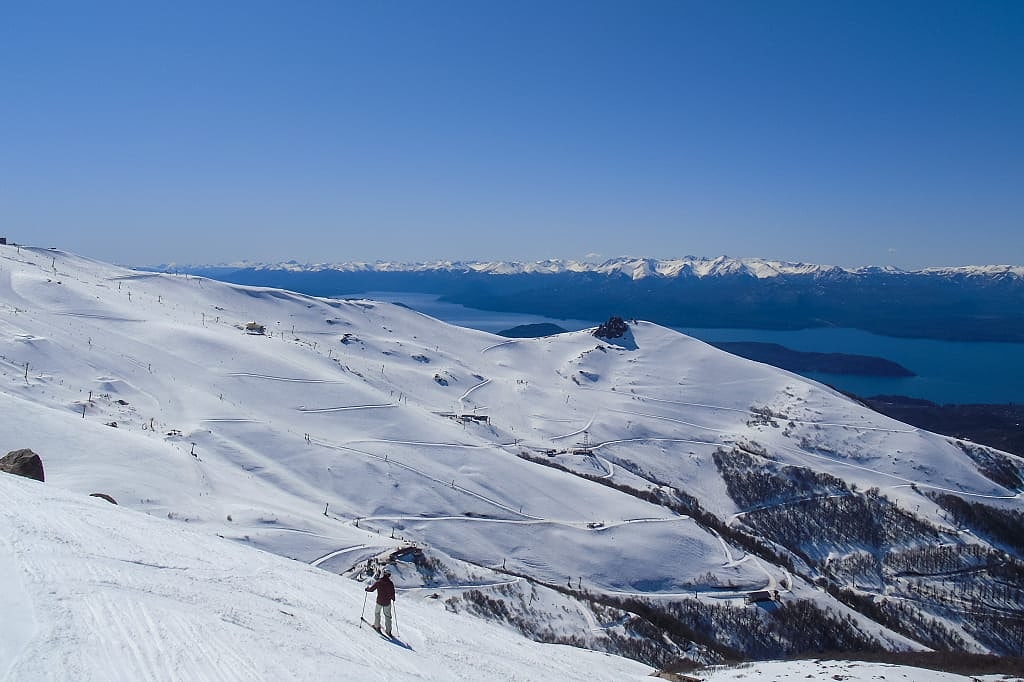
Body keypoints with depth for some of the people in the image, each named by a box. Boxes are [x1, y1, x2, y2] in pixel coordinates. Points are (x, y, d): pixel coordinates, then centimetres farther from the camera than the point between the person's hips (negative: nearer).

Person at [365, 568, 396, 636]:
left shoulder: (378, 582, -13)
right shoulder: (391, 583, -9)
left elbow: (371, 589, -5)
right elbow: (392, 593, -2)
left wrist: (367, 588, 17)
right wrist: (393, 598, 18)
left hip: (379, 601, -1)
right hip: (387, 602, 1)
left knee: (377, 612, 24)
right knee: (387, 616, 12)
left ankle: (377, 626, 28)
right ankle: (388, 631, 14)